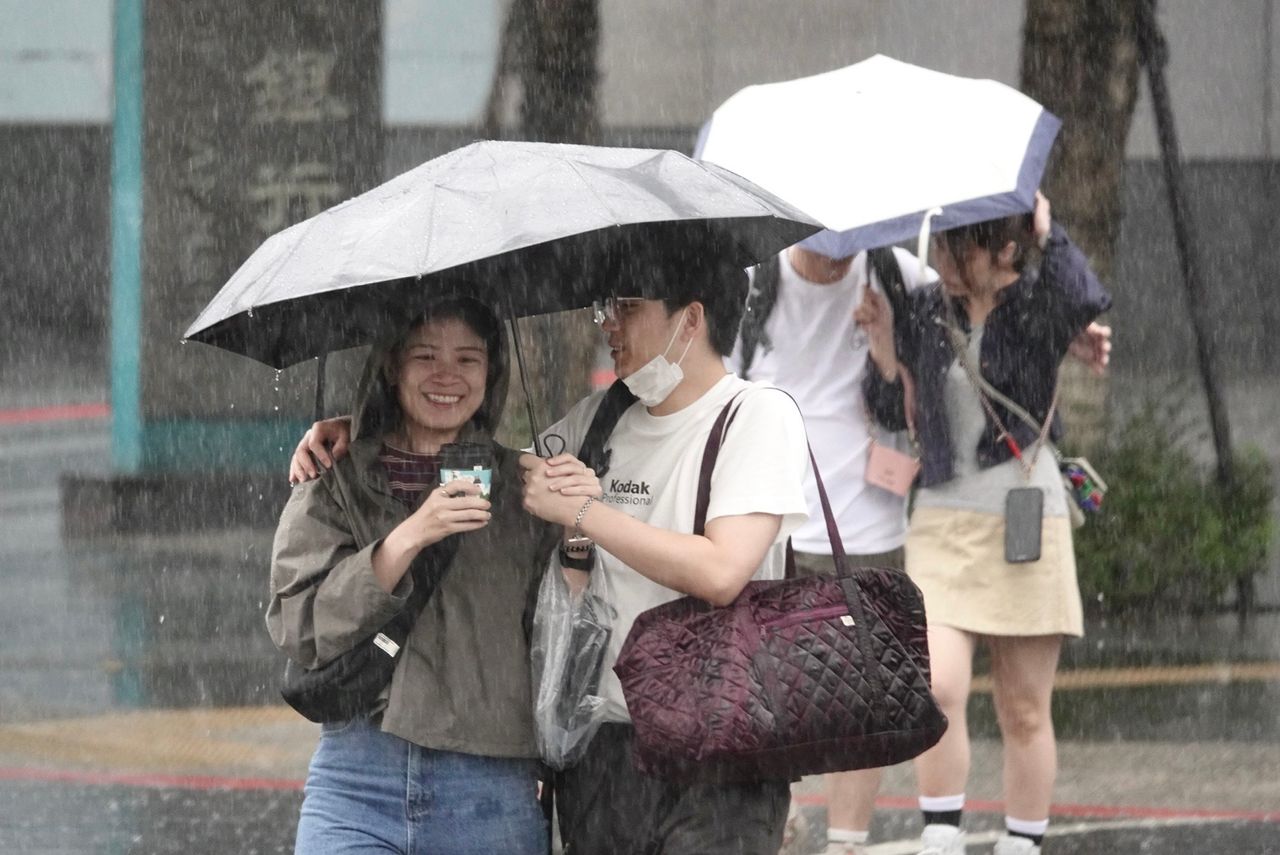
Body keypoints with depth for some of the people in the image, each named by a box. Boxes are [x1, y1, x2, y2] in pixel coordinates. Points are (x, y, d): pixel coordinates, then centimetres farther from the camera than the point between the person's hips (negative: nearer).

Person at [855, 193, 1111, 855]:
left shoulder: (1036, 308, -4)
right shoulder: (925, 311, 7)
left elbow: (1088, 300, -28)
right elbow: (893, 412, 10)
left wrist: (1048, 232, -15)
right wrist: (881, 341, -4)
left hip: (1025, 525, -2)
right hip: (942, 521, 2)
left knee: (1024, 712, 4)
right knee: (937, 688, -17)